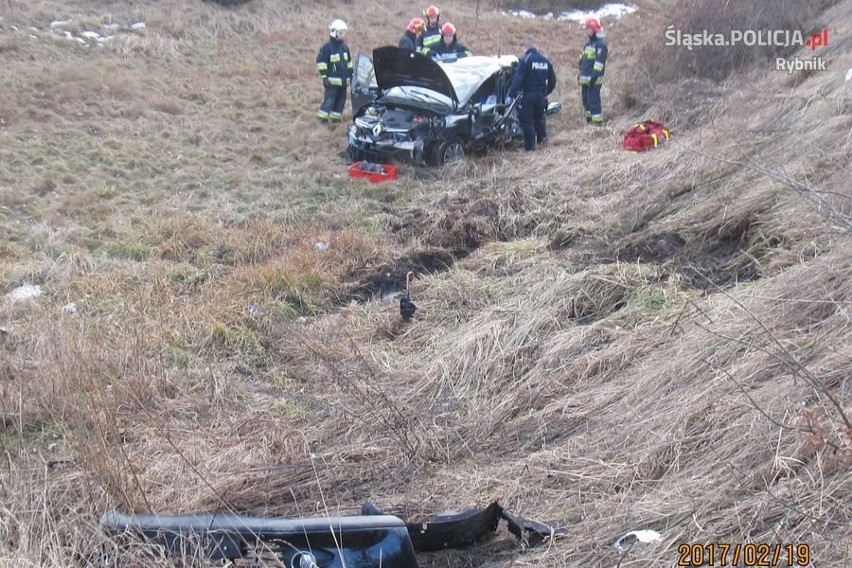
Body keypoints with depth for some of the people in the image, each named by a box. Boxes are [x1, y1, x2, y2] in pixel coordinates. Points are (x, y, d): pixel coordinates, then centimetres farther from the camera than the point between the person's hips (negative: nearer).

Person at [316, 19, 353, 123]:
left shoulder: (345, 47, 13)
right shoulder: (327, 47, -9)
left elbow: (349, 62, 23)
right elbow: (321, 62, -10)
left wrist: (350, 74, 21)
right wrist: (324, 77, -13)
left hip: (343, 80, 7)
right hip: (332, 80, -7)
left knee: (341, 100, 10)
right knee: (329, 100, -10)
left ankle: (336, 118, 20)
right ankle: (323, 118, -5)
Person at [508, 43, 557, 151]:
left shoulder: (525, 60, -9)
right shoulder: (546, 61, 8)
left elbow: (517, 79, -18)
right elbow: (552, 80, 14)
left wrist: (511, 95, -20)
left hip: (527, 95, -5)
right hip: (541, 95, 5)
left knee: (527, 120, 0)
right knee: (540, 116, 26)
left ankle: (530, 145, -1)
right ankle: (542, 137, 27)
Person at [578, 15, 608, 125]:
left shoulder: (601, 44, -11)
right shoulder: (588, 44, 18)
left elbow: (600, 62, -18)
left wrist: (594, 76, -23)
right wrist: (581, 74, 21)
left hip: (594, 80, -9)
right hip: (585, 78, 9)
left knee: (593, 100, -11)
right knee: (585, 99, 14)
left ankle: (597, 122, -9)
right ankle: (589, 120, 24)